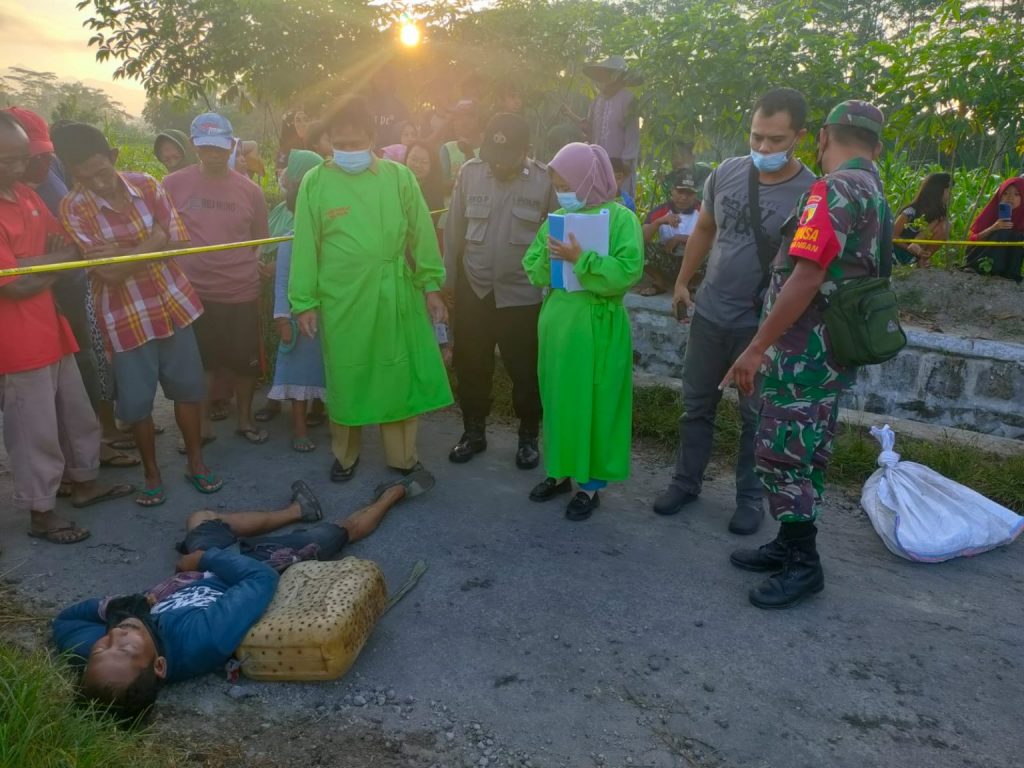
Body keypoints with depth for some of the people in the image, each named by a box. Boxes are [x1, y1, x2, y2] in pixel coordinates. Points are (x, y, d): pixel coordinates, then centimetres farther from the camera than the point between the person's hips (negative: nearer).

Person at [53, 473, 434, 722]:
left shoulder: (99, 654, -34)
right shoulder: (199, 638, -49)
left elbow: (64, 619, -12)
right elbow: (261, 577, -37)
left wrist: (114, 605, -29)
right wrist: (205, 558, -25)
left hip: (200, 570, 5)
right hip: (266, 565, -4)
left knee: (202, 518, 31)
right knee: (344, 528, 14)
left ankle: (297, 510, 54)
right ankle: (396, 492, 47)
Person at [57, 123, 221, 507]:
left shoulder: (146, 185, -3)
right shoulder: (73, 208, -12)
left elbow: (177, 239, -8)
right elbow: (110, 272, -17)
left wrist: (124, 251, -16)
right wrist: (152, 245, -17)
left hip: (174, 302, 3)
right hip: (125, 316, -2)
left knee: (187, 386, 10)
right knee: (136, 400, 4)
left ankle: (196, 462, 26)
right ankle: (152, 472, 24)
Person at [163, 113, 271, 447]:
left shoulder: (249, 190, 0)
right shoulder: (173, 184, -3)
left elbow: (261, 240, 13)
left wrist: (261, 265, 0)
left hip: (241, 291, 1)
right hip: (192, 291, 0)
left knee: (246, 361, 10)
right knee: (197, 362, 12)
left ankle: (245, 419, 30)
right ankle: (201, 423, 28)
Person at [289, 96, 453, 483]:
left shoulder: (399, 176, 1)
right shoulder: (314, 183, -1)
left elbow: (421, 235, 4)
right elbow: (305, 247, 1)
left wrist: (431, 285, 3)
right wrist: (304, 302, 0)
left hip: (396, 296, 1)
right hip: (341, 300, -1)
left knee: (400, 375, 8)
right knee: (346, 378, 12)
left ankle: (403, 458, 24)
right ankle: (345, 455, 32)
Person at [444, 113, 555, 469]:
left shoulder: (545, 180, -9)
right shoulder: (470, 172, -2)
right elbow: (454, 231, 3)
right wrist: (448, 281, 6)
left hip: (522, 295, -2)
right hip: (473, 291, 3)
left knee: (525, 371, 10)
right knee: (470, 366, 14)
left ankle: (528, 437, 29)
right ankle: (474, 432, 33)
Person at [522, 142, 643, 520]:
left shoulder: (621, 218, -8)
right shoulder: (556, 219, 9)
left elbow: (628, 273, -19)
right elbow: (533, 271, 8)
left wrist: (580, 259, -23)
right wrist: (548, 257, -12)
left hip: (597, 327, -6)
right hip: (556, 322, 6)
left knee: (594, 403, 2)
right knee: (557, 398, 13)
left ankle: (591, 485, 15)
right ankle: (561, 471, 29)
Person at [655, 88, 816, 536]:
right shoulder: (726, 173, -2)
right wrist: (682, 283, 14)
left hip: (764, 325, -4)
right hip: (709, 313, 4)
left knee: (757, 416, 10)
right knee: (696, 405, 14)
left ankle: (750, 497, 26)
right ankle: (686, 481, 31)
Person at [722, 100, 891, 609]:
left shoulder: (834, 189, -16)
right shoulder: (877, 197, 14)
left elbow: (806, 278, -24)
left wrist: (757, 348, -22)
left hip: (804, 351, -10)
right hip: (834, 350, 10)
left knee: (780, 455, -3)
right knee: (805, 453, 15)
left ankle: (804, 566, 6)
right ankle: (790, 544, 26)